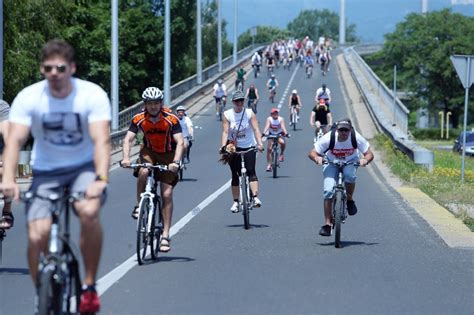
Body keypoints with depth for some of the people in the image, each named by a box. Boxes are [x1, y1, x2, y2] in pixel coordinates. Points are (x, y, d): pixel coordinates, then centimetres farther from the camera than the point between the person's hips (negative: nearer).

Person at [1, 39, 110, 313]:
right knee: (37, 236, -17)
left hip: (84, 168, -1)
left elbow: (101, 140, -25)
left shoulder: (93, 95, -16)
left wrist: (101, 179, -42)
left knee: (89, 212, -33)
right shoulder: (28, 98, -13)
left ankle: (90, 286, -15)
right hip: (46, 172, 1)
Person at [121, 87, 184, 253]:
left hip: (168, 155, -1)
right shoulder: (139, 119, -17)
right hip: (149, 152, 1)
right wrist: (126, 158, -39)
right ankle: (139, 205, -10)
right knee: (143, 172, -33)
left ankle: (165, 235, -7)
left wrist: (176, 162, -44)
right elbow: (128, 139, -21)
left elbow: (180, 142, -28)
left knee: (167, 194, -10)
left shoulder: (171, 119, -23)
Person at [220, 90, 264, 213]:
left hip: (249, 147, -1)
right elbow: (225, 132, -12)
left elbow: (256, 129, -14)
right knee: (235, 175, 4)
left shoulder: (249, 113, -6)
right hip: (234, 147, 1)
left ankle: (255, 197, -25)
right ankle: (235, 202, 10)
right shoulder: (227, 115, -5)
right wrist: (223, 146, -26)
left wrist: (260, 144, -29)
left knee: (251, 171, -16)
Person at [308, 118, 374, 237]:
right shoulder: (328, 138, -28)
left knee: (349, 175, -36)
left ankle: (350, 200, -7)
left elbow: (370, 154, -20)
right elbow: (312, 153, -21)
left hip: (350, 162, 0)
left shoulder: (356, 138, -26)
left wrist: (365, 160, -43)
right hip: (331, 163, 0)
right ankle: (327, 223, -11)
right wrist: (316, 158, -45)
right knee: (328, 190, -19)